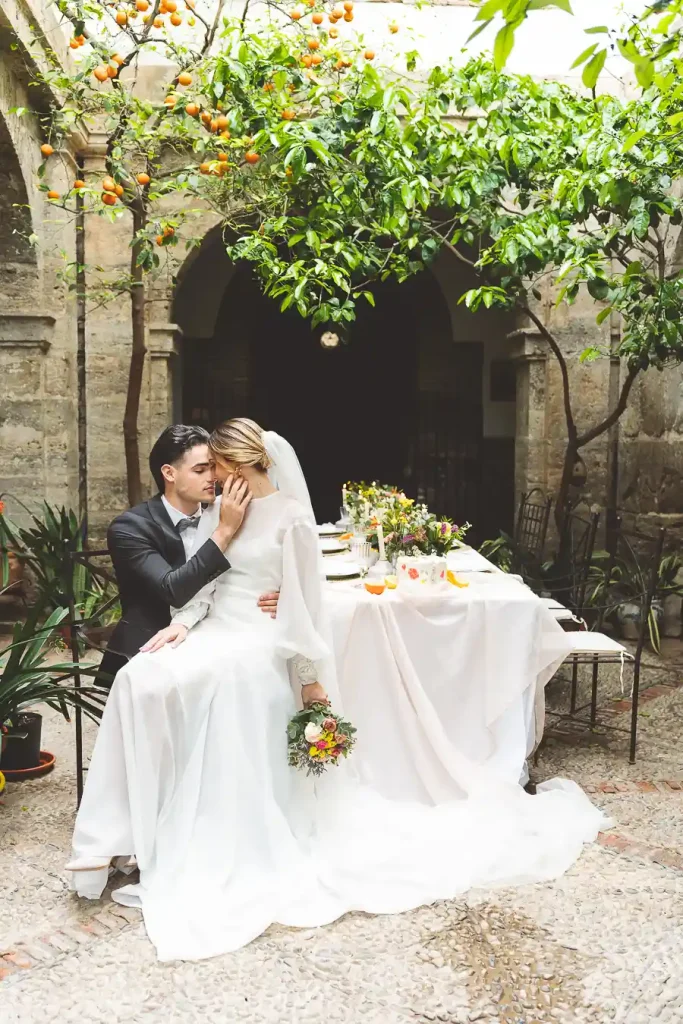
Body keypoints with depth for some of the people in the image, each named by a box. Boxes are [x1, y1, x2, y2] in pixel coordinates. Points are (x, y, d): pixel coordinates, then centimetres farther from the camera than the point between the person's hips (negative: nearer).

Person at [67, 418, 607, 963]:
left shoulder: (290, 517, -8)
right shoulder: (219, 511, 12)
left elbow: (303, 604, -8)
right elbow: (204, 582, 10)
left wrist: (312, 679, -7)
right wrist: (185, 622, -9)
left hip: (257, 645, -7)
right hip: (215, 632, 7)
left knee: (160, 682, -26)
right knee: (141, 680, -14)